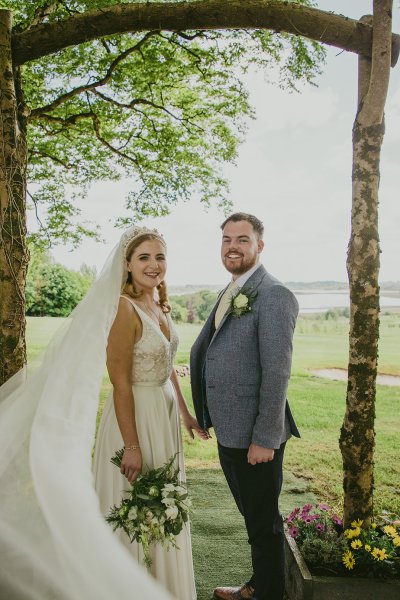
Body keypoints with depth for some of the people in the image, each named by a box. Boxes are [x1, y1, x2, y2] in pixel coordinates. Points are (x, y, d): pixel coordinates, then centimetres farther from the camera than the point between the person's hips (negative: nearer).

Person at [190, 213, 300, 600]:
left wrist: (264, 439, -20)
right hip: (229, 429, 9)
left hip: (254, 436, -9)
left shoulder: (274, 295, -17)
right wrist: (208, 416, 15)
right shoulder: (231, 294, 11)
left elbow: (277, 372, -21)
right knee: (250, 514, 24)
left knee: (263, 520, 11)